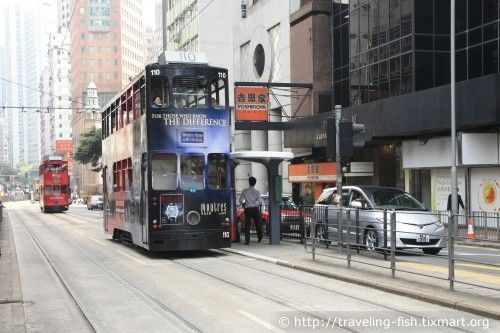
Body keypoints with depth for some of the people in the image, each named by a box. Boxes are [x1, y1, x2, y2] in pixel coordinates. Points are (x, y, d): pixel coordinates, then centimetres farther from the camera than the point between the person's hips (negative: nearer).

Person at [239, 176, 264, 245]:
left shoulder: (245, 191, -3)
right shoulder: (257, 192, -4)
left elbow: (241, 200, -4)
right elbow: (260, 202, -3)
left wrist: (243, 204, 16)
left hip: (247, 209, 0)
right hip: (255, 209, 0)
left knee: (247, 225, 1)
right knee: (258, 224, 16)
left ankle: (247, 240, -5)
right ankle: (259, 238, 25)